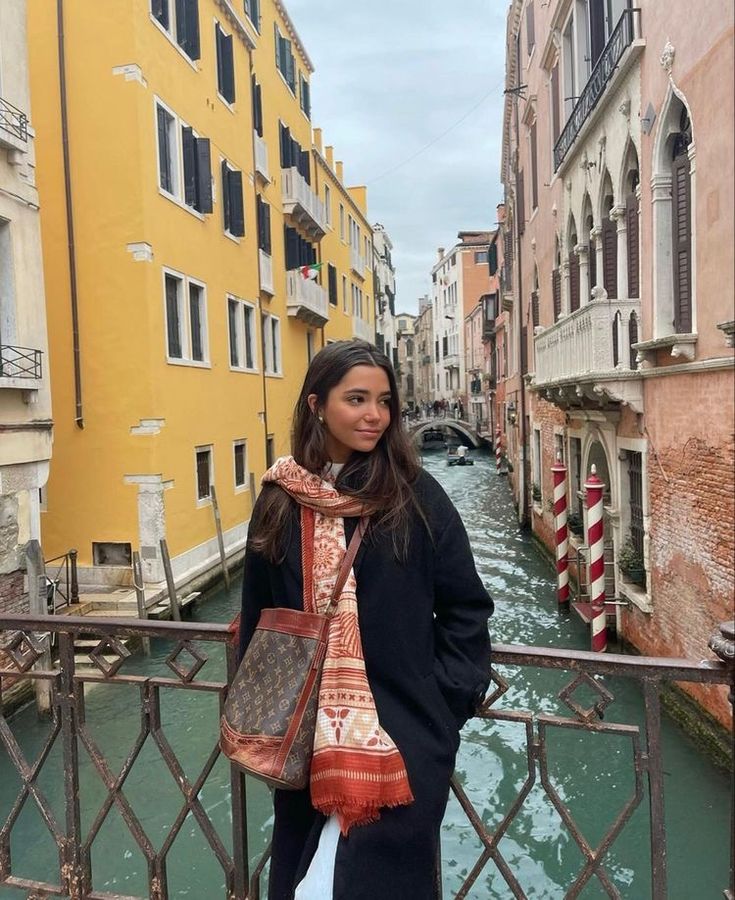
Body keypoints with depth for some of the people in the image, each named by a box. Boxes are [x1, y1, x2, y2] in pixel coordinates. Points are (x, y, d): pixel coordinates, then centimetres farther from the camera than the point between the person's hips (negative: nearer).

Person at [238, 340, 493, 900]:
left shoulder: (416, 495, -7)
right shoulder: (279, 501, 0)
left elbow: (466, 608, -3)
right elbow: (257, 616, 8)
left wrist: (446, 701, -7)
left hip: (402, 731, -3)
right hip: (305, 734, 3)